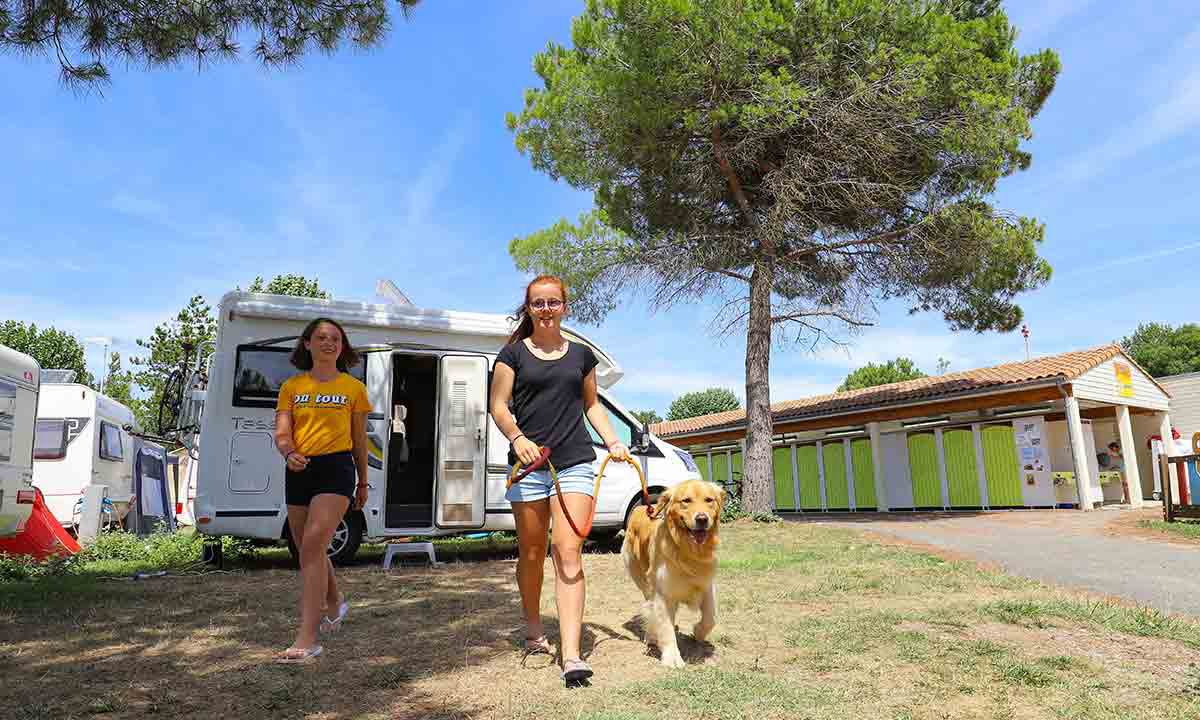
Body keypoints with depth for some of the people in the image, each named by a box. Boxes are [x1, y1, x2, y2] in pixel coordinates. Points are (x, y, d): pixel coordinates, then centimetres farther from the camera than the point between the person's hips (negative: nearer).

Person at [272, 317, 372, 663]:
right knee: (308, 548, 15)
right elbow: (281, 433, 1)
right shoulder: (292, 387, 10)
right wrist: (289, 454, -21)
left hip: (336, 468, -4)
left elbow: (359, 439, 11)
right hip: (299, 471, 4)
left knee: (313, 545, -18)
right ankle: (334, 605, 42)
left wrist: (363, 482, 15)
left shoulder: (353, 388, 6)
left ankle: (307, 638, -18)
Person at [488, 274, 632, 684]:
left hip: (575, 463, 1)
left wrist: (612, 440, 7)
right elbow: (499, 407, 1)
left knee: (569, 555, -9)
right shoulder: (514, 353, 6)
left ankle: (571, 655, -10)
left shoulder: (581, 355, 13)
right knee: (531, 554, 11)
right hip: (528, 464, 0)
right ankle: (534, 630, 33)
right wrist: (517, 437, -18)